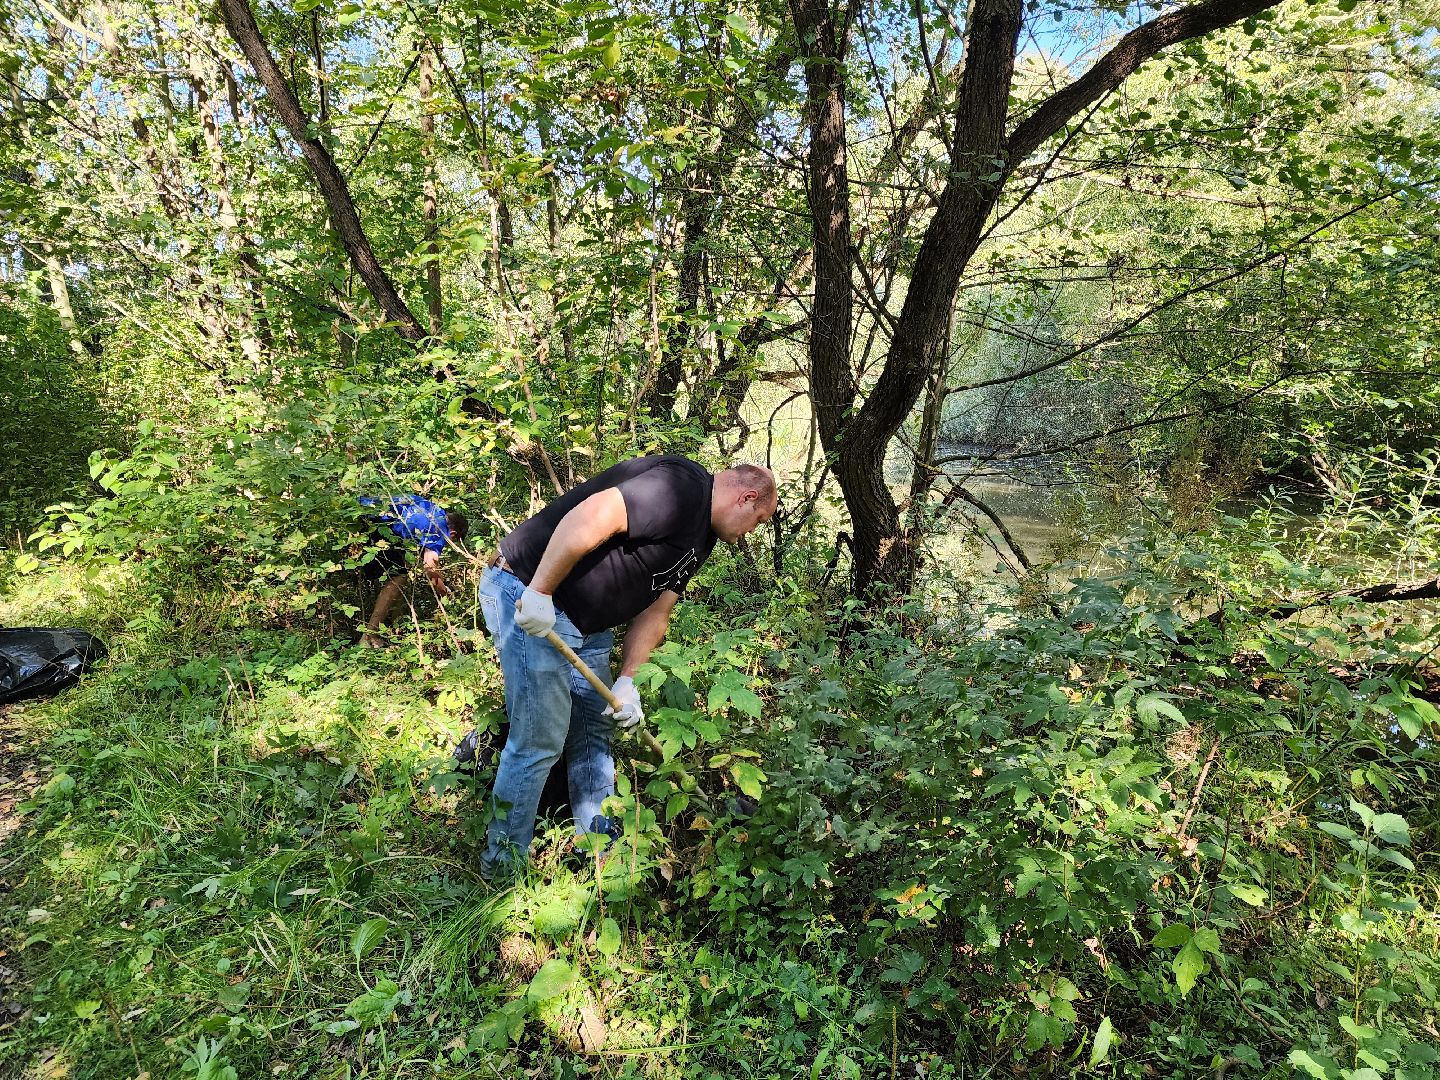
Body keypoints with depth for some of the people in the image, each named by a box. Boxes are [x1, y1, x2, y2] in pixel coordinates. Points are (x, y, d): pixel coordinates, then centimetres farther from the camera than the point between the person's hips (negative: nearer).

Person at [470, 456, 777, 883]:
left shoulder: (701, 539, 12)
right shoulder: (682, 487, -20)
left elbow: (654, 613, 10)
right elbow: (590, 516, -32)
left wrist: (627, 682, 0)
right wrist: (539, 592, -28)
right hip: (528, 594, -10)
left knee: (594, 734, 16)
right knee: (540, 741, -3)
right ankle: (501, 871, 15)